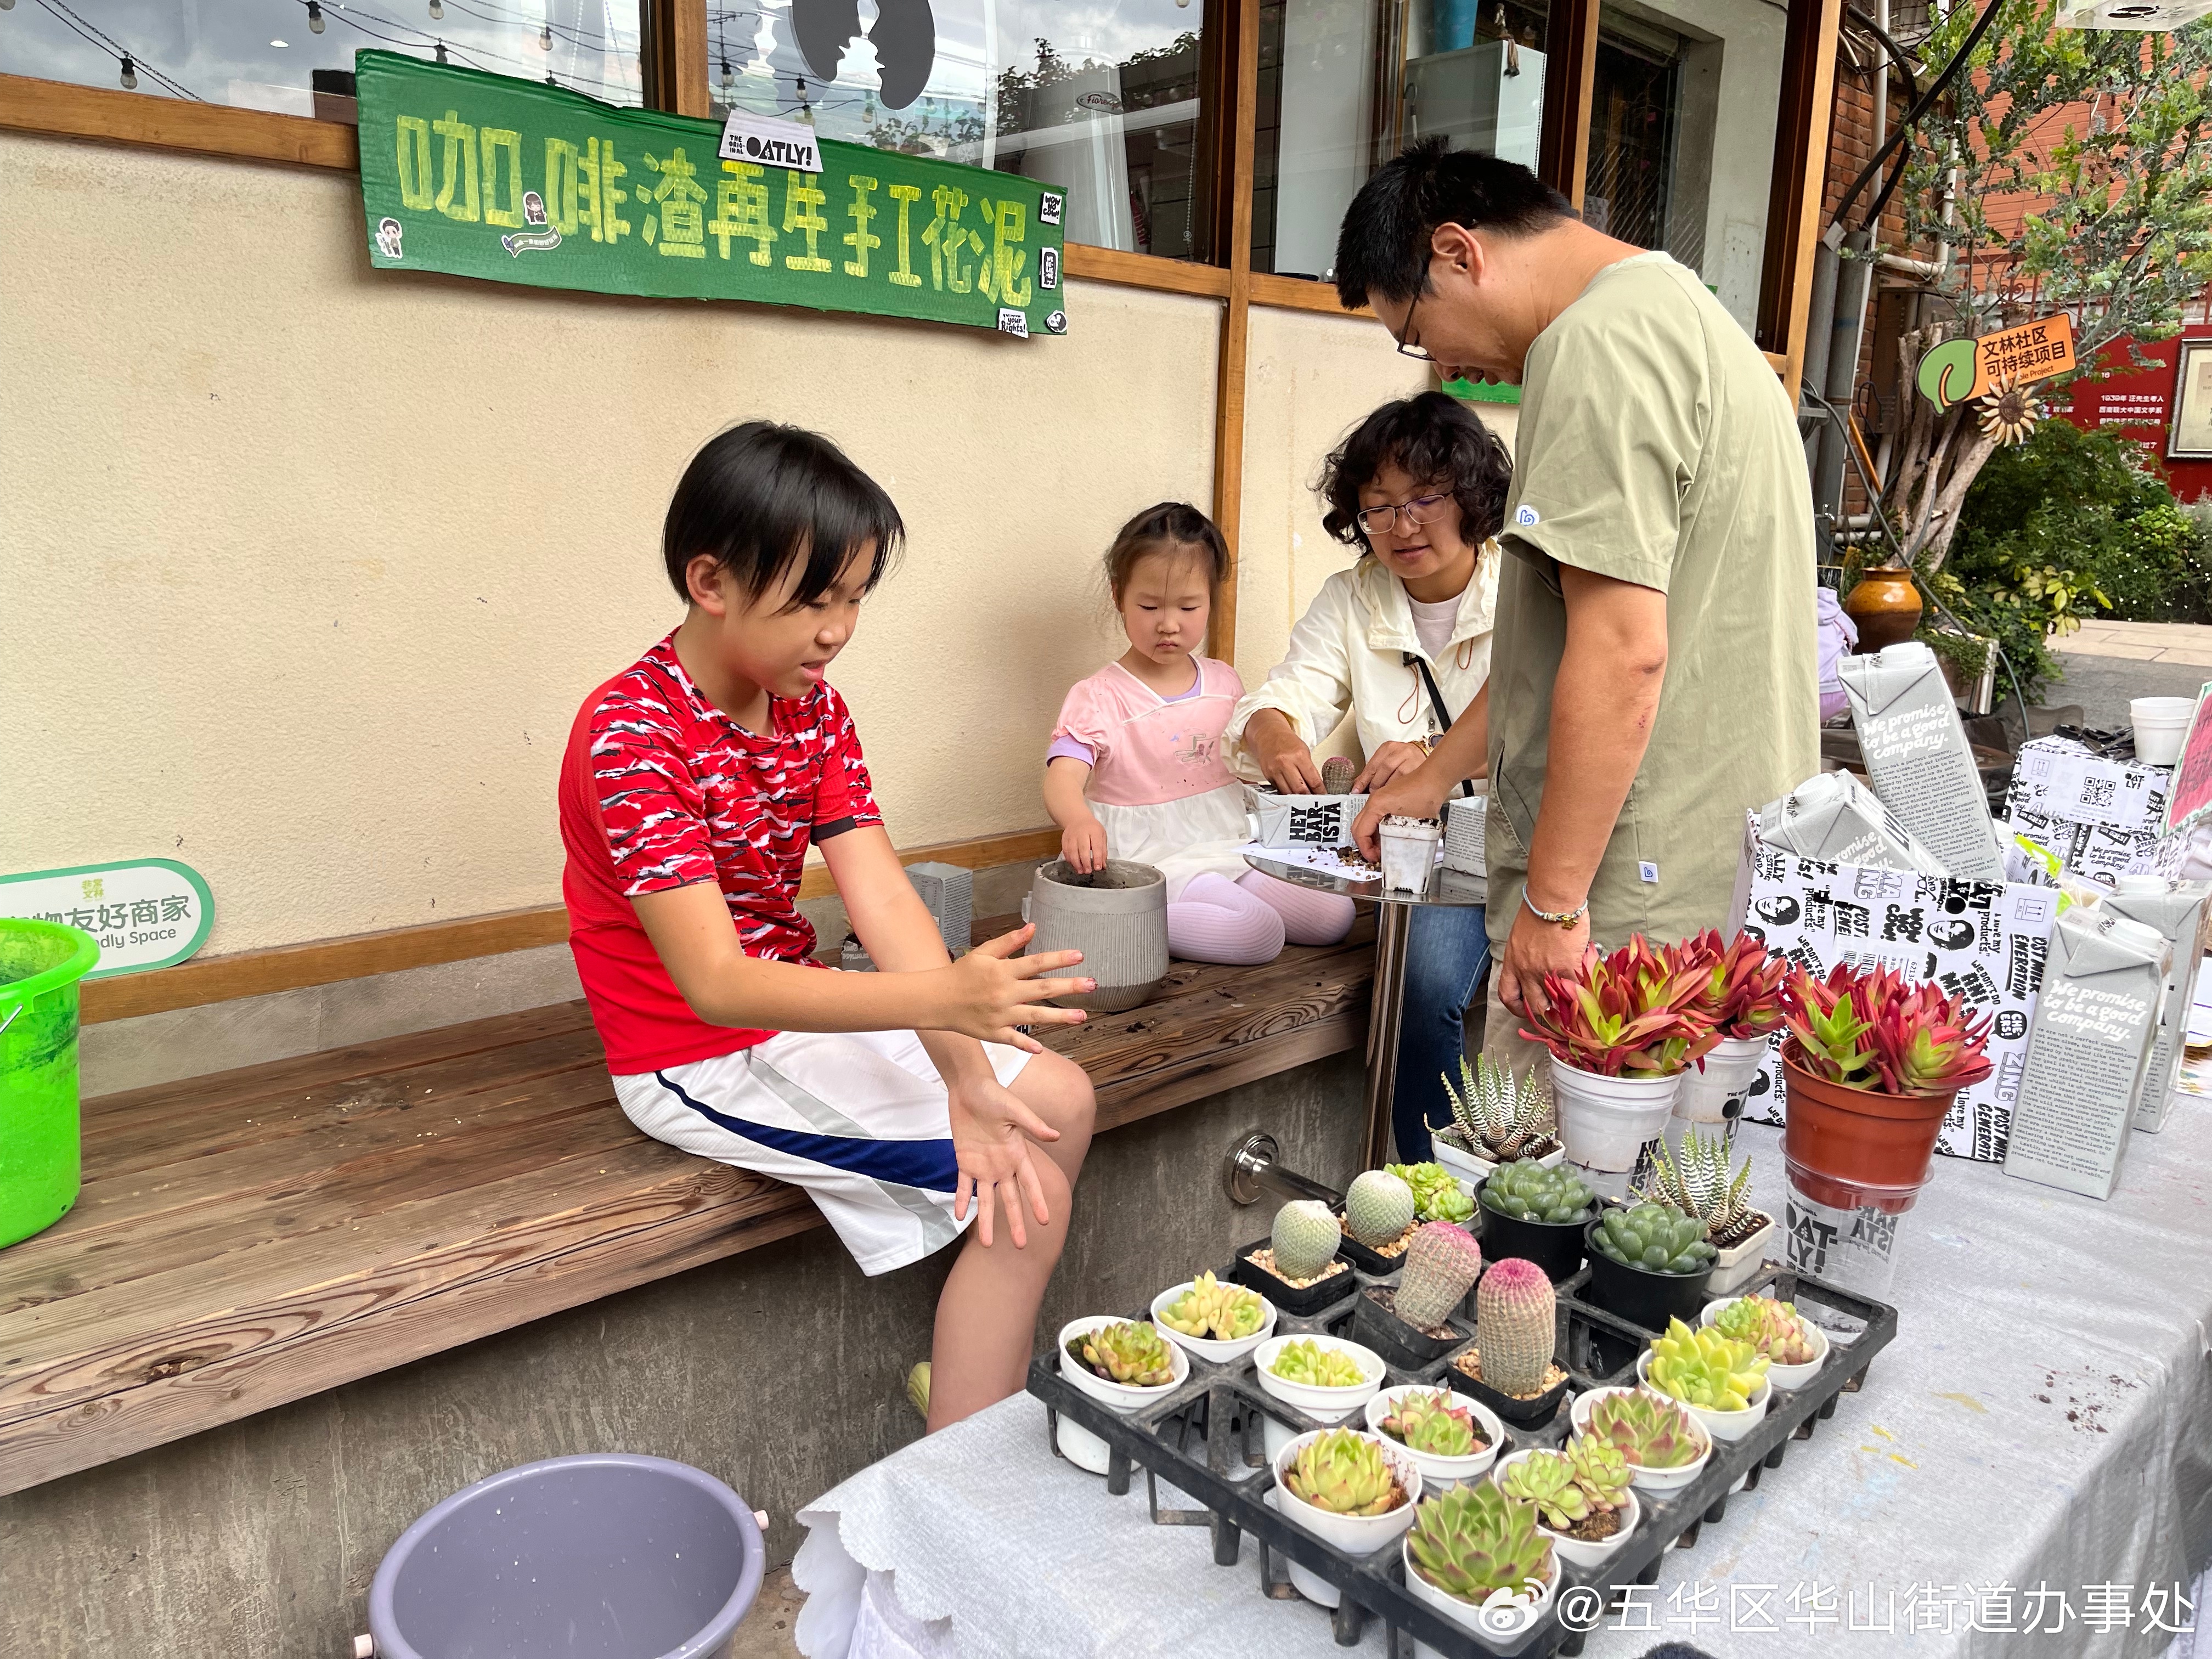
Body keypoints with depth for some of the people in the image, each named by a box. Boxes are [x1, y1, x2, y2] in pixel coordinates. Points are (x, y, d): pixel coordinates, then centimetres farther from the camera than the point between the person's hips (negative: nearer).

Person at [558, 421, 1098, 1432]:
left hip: (799, 1008, 8)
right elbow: (716, 983, -32)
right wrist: (940, 997, -44)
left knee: (1059, 1101, 4)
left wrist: (965, 1073, -25)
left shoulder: (812, 707, 1)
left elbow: (881, 896, -11)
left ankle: (976, 1367, 17)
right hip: (701, 1059, -8)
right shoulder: (633, 732, -24)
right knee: (1027, 1188, -14)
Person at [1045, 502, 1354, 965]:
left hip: (1231, 849, 7)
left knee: (1334, 916, -7)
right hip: (1158, 865, -7)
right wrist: (1078, 821, -48)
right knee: (1260, 934, -26)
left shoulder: (1224, 682, 9)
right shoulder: (1098, 698, -11)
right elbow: (1062, 777, -25)